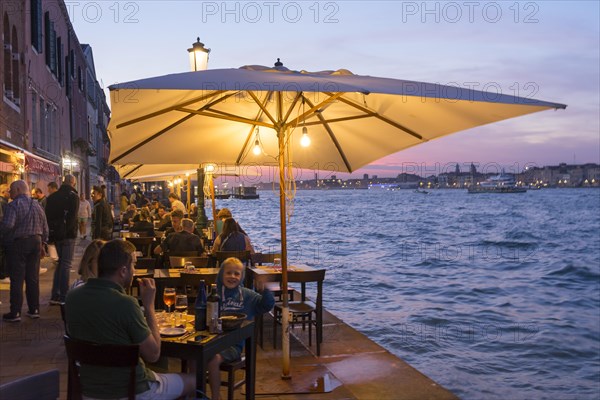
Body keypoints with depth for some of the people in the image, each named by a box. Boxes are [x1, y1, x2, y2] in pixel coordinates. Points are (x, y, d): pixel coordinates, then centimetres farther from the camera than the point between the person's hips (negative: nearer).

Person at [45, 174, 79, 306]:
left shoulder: (52, 197, 11)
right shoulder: (73, 196, -8)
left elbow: (47, 216, 10)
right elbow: (73, 217, -18)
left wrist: (50, 235, 11)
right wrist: (71, 232, -13)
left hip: (55, 234, 6)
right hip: (68, 234, -6)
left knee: (61, 262, 17)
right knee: (66, 264, -2)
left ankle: (55, 296, 15)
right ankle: (63, 297, -3)